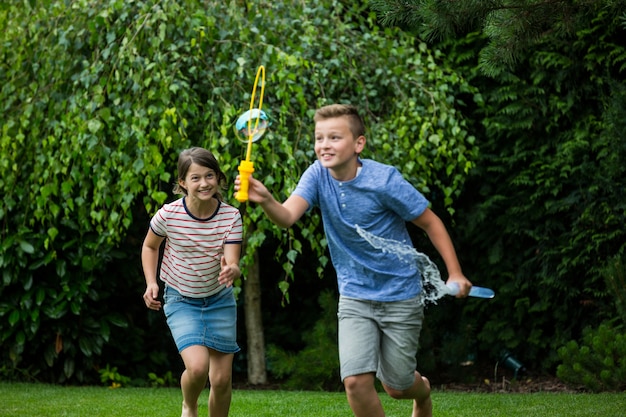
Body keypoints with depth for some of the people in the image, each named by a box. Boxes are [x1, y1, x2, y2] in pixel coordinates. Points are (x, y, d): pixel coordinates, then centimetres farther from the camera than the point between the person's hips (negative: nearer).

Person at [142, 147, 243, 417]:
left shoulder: (231, 216, -15)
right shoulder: (168, 215, -17)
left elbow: (233, 264, -21)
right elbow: (150, 246, 3)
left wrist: (230, 270, -44)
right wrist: (151, 283, -9)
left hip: (220, 300, 2)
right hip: (181, 301, -2)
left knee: (222, 379, 2)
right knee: (198, 367, -23)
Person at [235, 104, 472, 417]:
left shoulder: (384, 180, -20)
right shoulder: (318, 175, -10)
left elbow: (431, 222, -9)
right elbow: (287, 216, -26)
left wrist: (455, 274, -11)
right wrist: (266, 200, -48)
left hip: (400, 295, -3)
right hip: (355, 295, 3)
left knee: (396, 386, 7)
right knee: (356, 381, -14)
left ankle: (423, 391, 45)